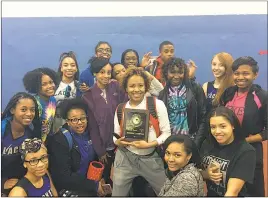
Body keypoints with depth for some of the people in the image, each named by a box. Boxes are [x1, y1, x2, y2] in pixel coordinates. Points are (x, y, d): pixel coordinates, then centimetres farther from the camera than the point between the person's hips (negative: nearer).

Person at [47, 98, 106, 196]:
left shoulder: (89, 133, -1)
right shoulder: (59, 141, -16)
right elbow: (64, 177, -18)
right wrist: (95, 186, -16)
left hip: (88, 181, 6)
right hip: (68, 187, -5)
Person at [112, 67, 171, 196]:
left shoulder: (157, 104, -7)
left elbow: (166, 133, -6)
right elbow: (116, 136, 10)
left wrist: (149, 144, -21)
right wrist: (118, 142, -13)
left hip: (151, 158, -1)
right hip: (125, 158, 2)